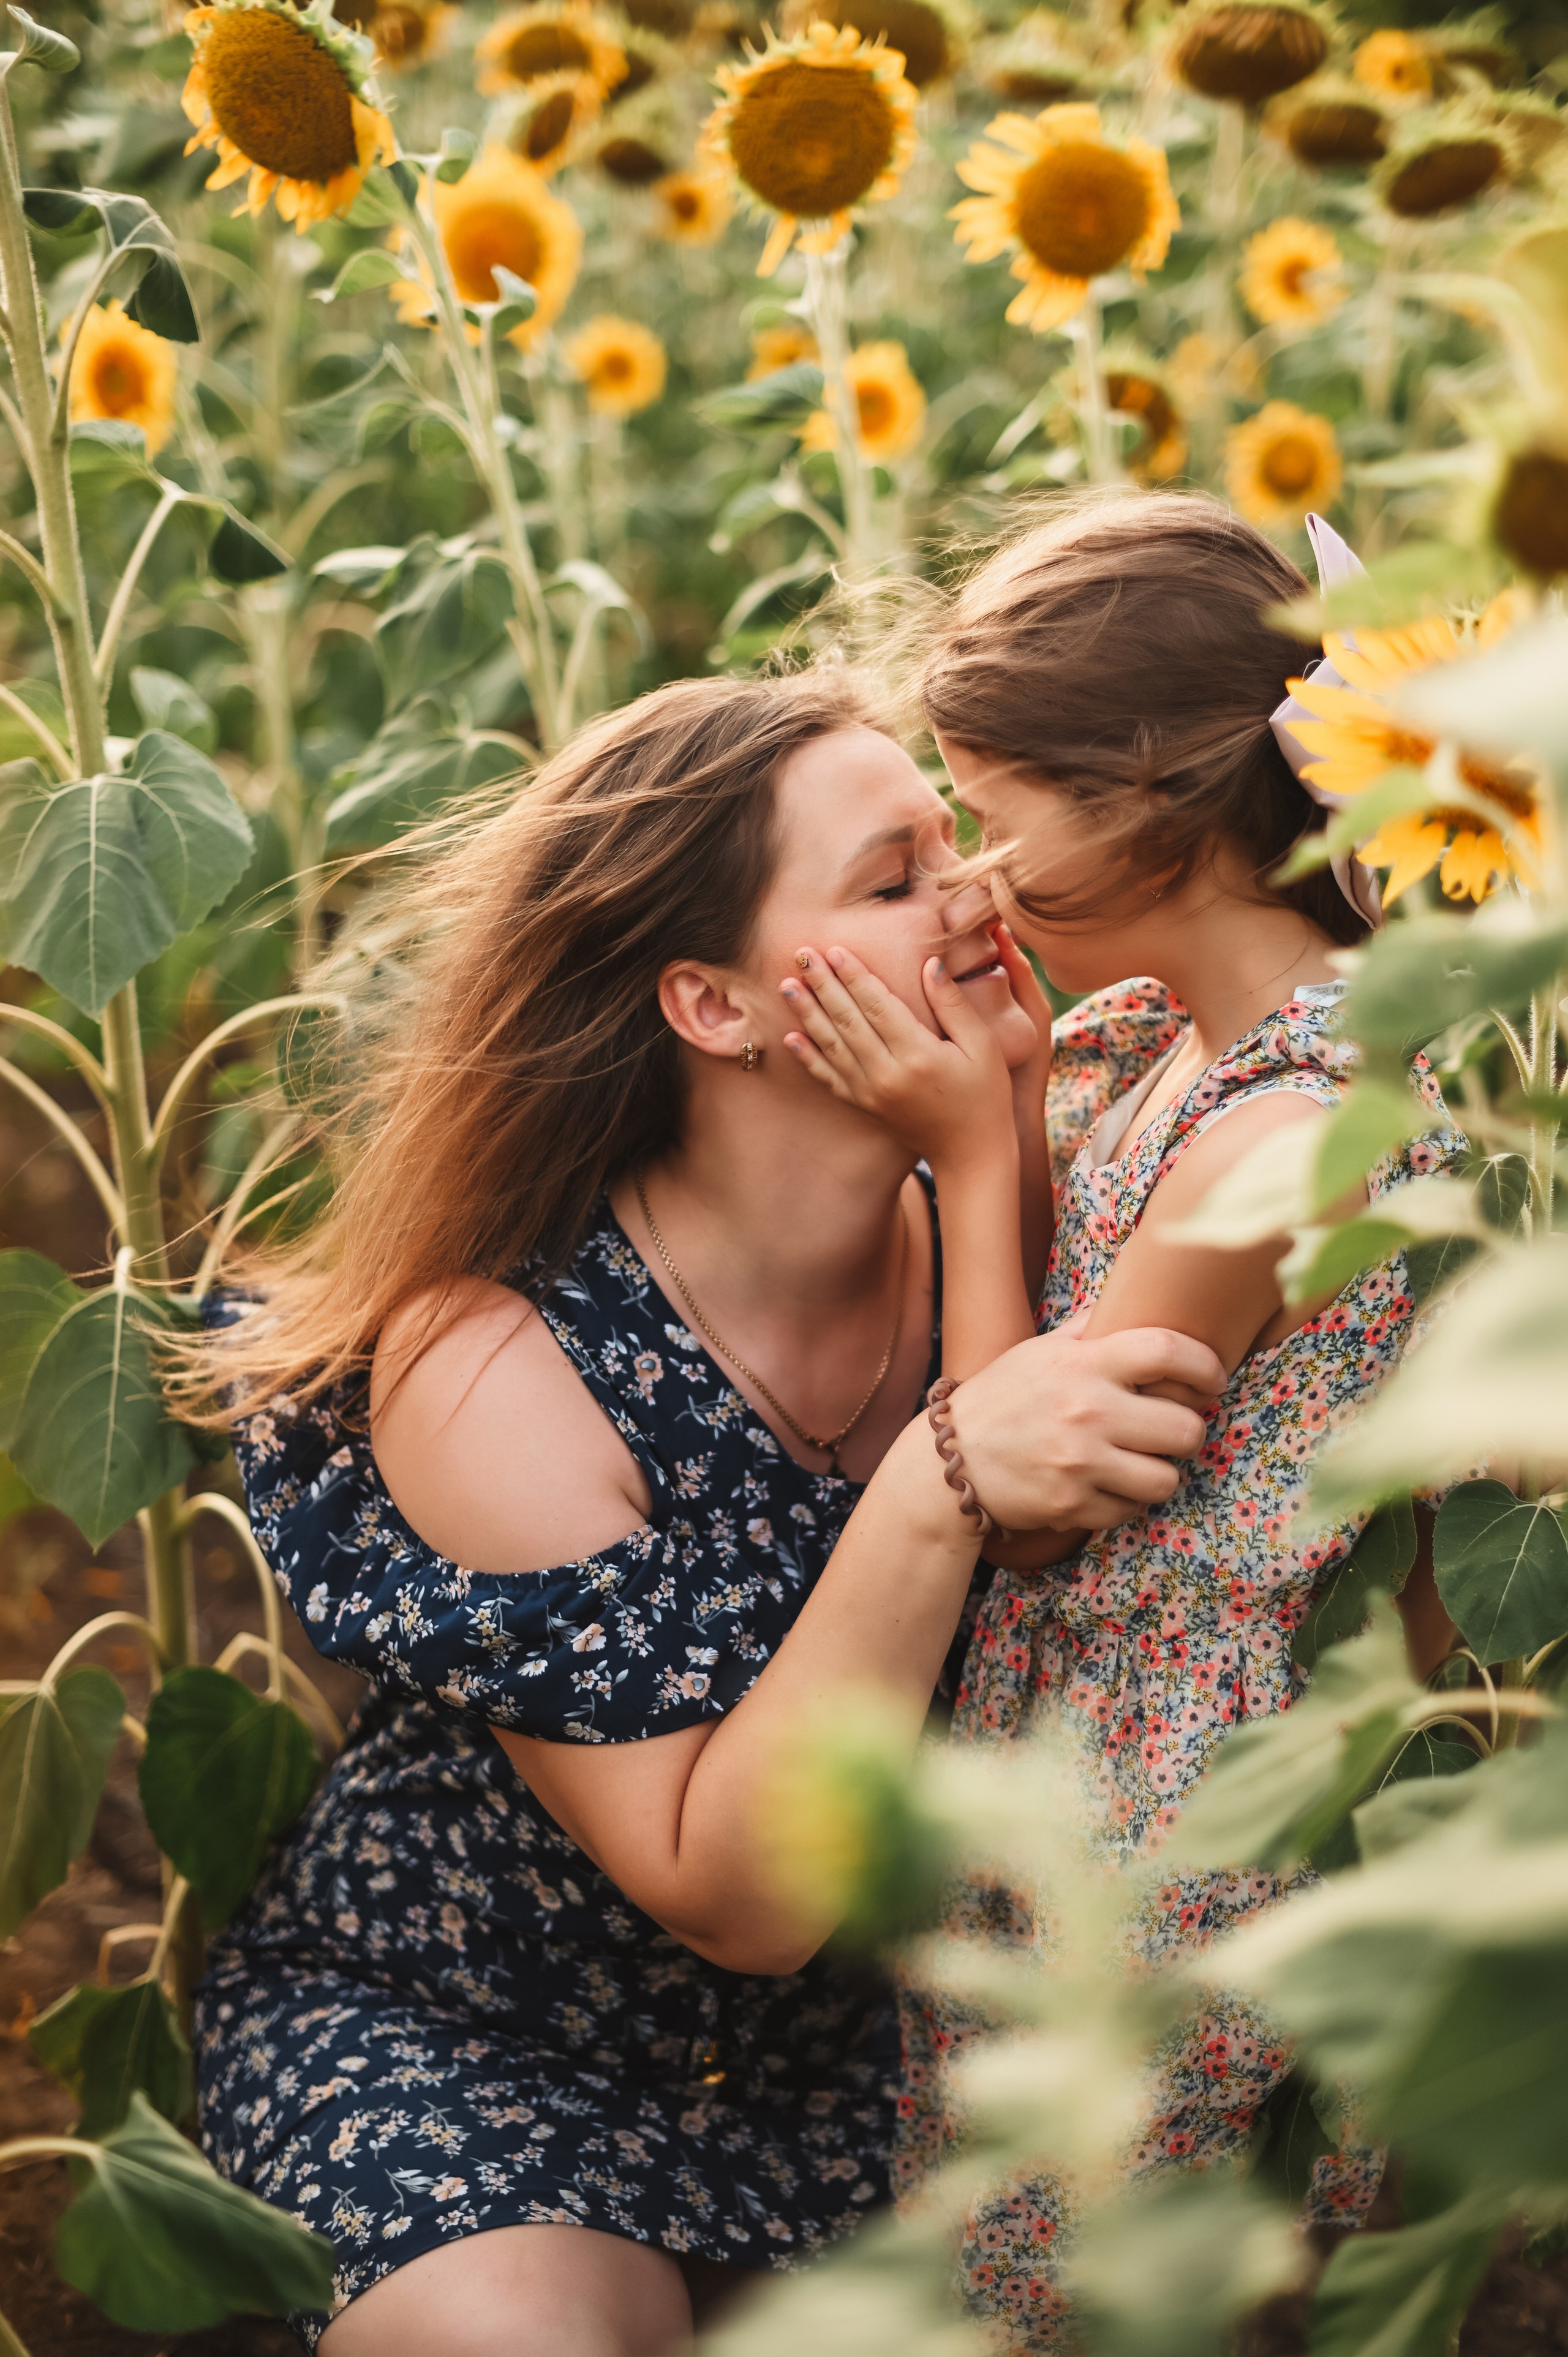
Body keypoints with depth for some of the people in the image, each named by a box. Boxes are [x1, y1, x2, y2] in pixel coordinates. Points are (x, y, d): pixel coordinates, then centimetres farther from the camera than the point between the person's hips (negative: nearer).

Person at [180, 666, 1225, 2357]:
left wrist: (1011, 1177, -25)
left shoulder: (972, 1239, -12)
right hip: (439, 2034, -5)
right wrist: (937, 1492, -38)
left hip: (845, 2047, 5)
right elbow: (733, 1896, -25)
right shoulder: (490, 1363, -24)